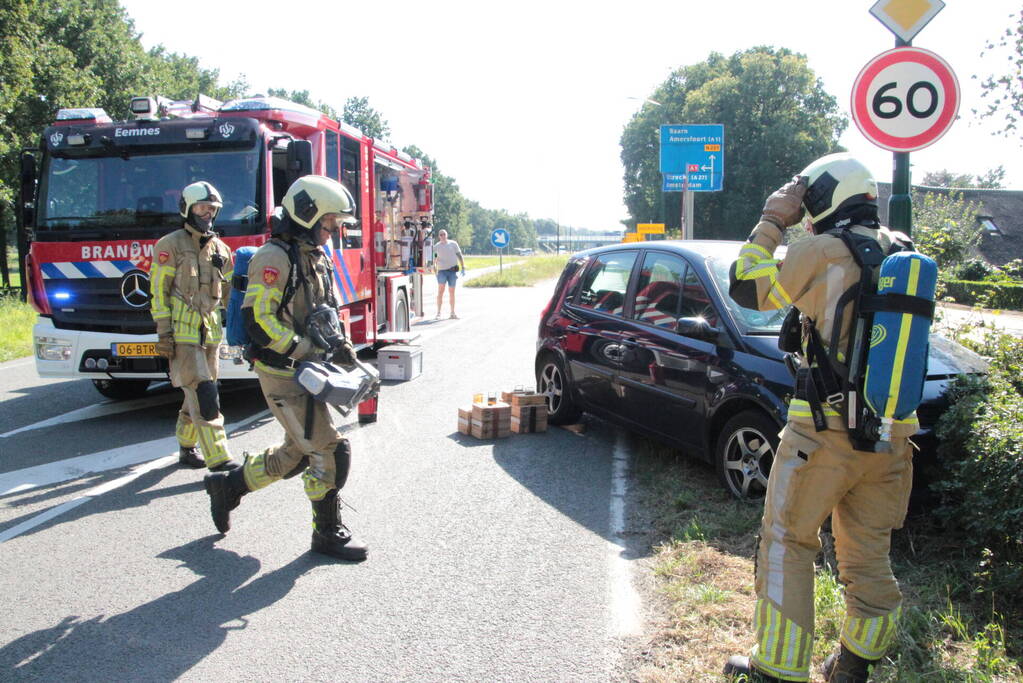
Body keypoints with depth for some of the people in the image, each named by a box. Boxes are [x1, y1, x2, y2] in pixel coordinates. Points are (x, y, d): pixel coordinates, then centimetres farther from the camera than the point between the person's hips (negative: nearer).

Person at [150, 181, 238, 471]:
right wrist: (164, 333, -12)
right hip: (182, 332, -6)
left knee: (196, 395, 13)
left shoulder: (221, 249, 15)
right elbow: (159, 290, -6)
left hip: (210, 333, 6)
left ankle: (186, 447, 29)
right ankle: (218, 459, -12)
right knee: (204, 394, -13)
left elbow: (227, 292, 21)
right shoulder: (170, 245, -2)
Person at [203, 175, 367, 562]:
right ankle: (328, 533, 8)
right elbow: (258, 319, -22)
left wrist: (339, 345, 4)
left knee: (298, 454, 18)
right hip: (283, 374, -10)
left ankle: (227, 486, 35)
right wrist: (309, 352, -23)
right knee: (329, 450, -7)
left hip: (305, 371, 10)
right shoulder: (275, 258, -16)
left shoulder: (317, 257, 14)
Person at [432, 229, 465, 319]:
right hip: (442, 270, -1)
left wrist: (463, 268, 4)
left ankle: (452, 312, 14)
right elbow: (434, 259, 7)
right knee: (440, 290, -12)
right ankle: (438, 313, -11)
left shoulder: (453, 244, 8)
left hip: (452, 270, 1)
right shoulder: (436, 246, 7)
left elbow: (459, 256, 10)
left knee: (452, 292, 6)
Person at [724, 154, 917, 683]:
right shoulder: (903, 252, 7)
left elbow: (748, 290, -3)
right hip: (892, 435, 6)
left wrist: (772, 222, 5)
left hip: (826, 431, -6)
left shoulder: (821, 250, -12)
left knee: (787, 544, 7)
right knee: (868, 554, 17)